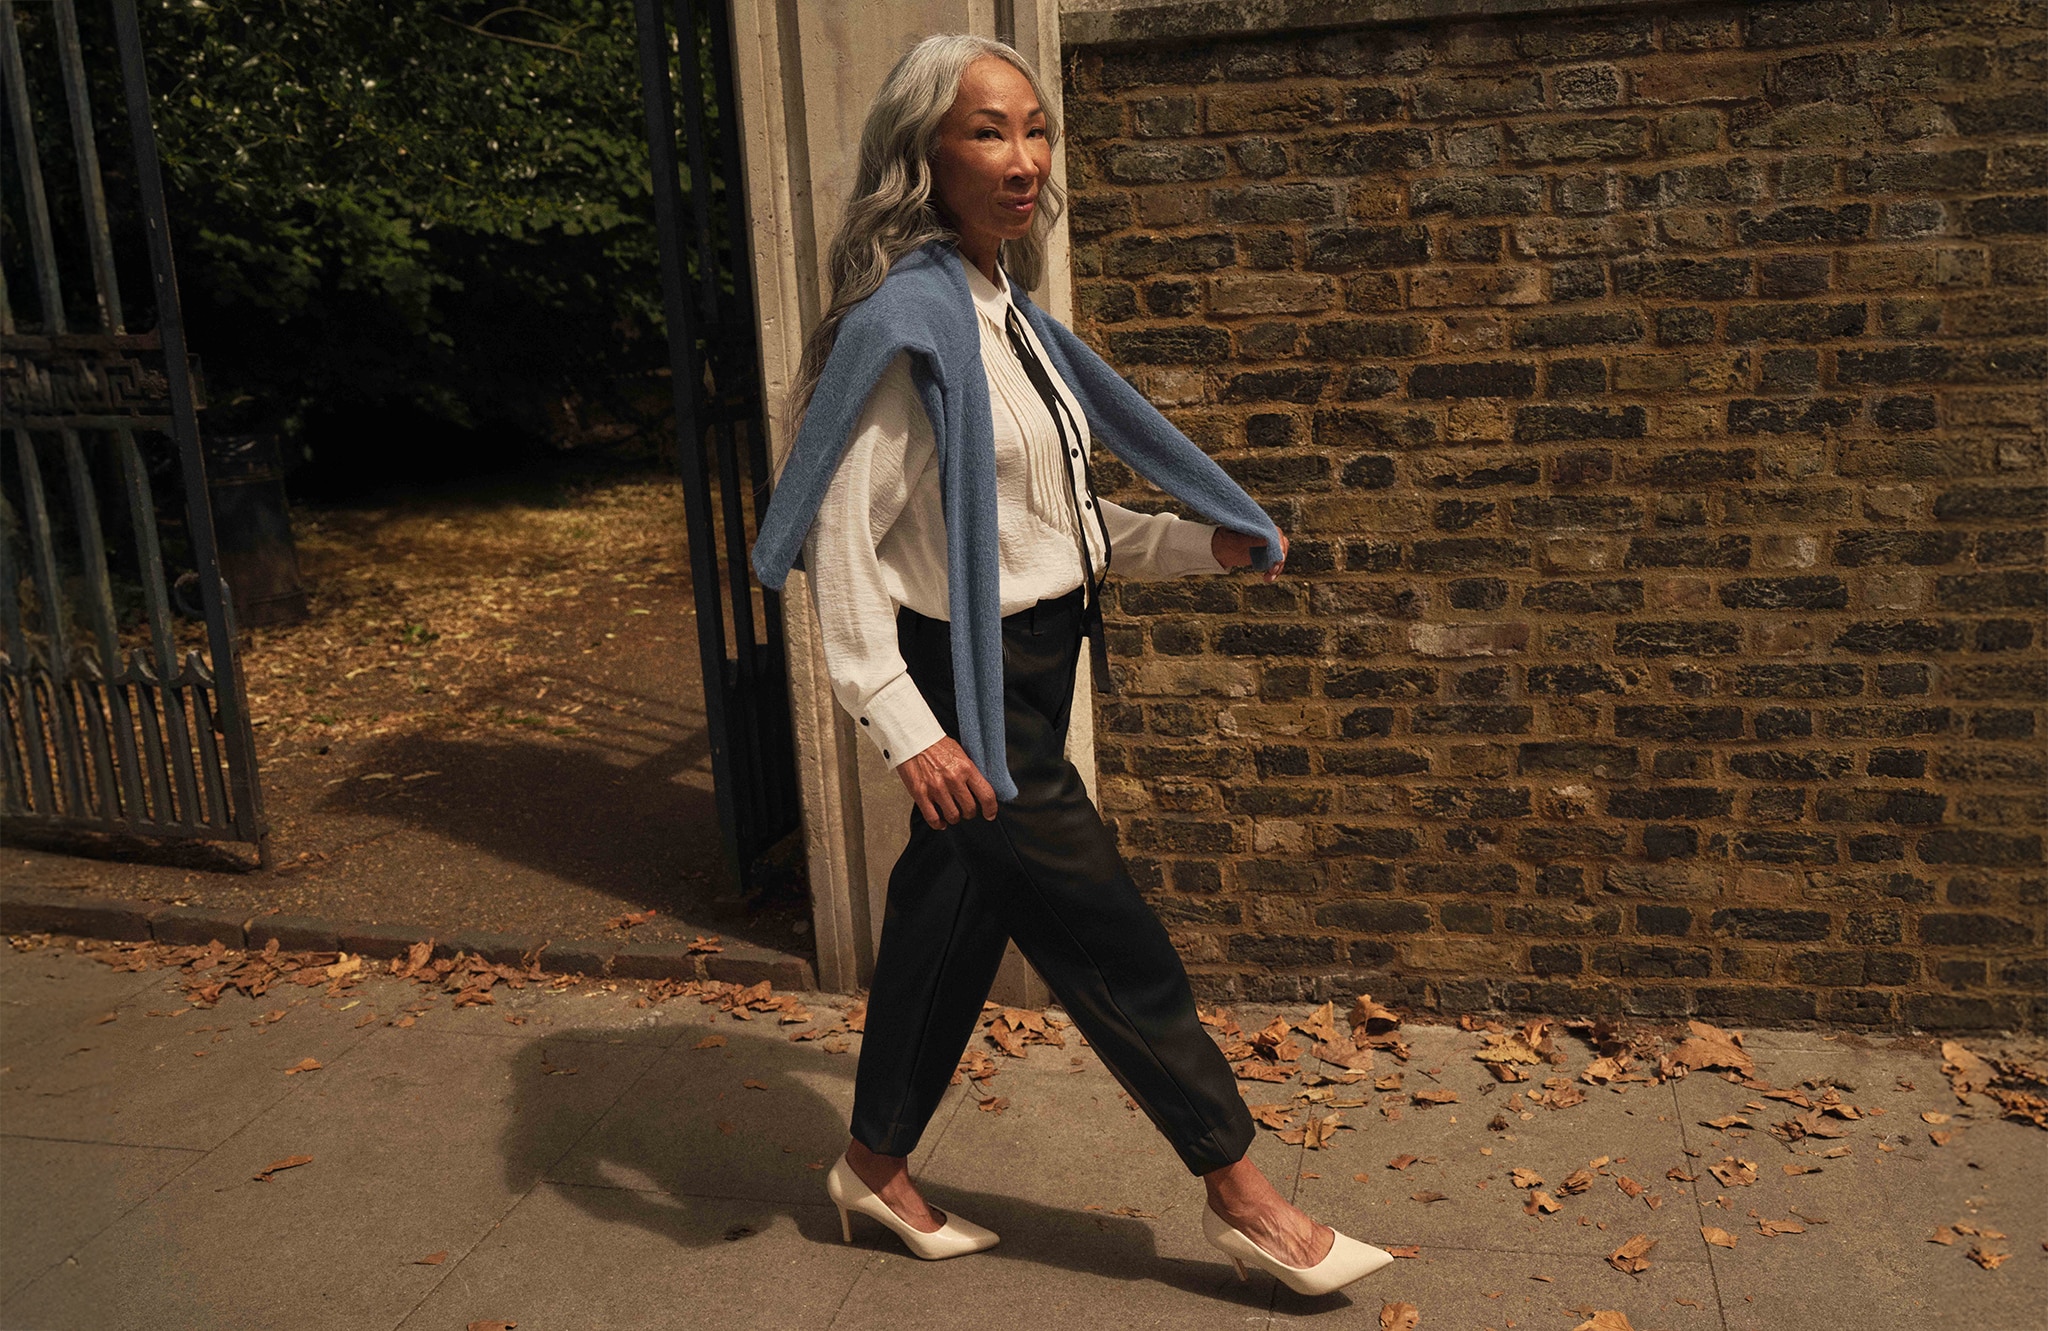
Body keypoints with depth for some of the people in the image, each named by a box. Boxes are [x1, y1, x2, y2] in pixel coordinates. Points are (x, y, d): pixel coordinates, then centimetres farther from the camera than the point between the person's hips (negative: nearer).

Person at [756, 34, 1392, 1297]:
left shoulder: (1012, 313, 9)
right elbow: (841, 534, -22)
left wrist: (1201, 545, 16)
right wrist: (905, 724, -27)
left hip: (1035, 670, 8)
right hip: (971, 683, -8)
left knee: (954, 920, 18)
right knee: (1116, 944, 2)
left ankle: (879, 1168, 36)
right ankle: (1242, 1193, 19)